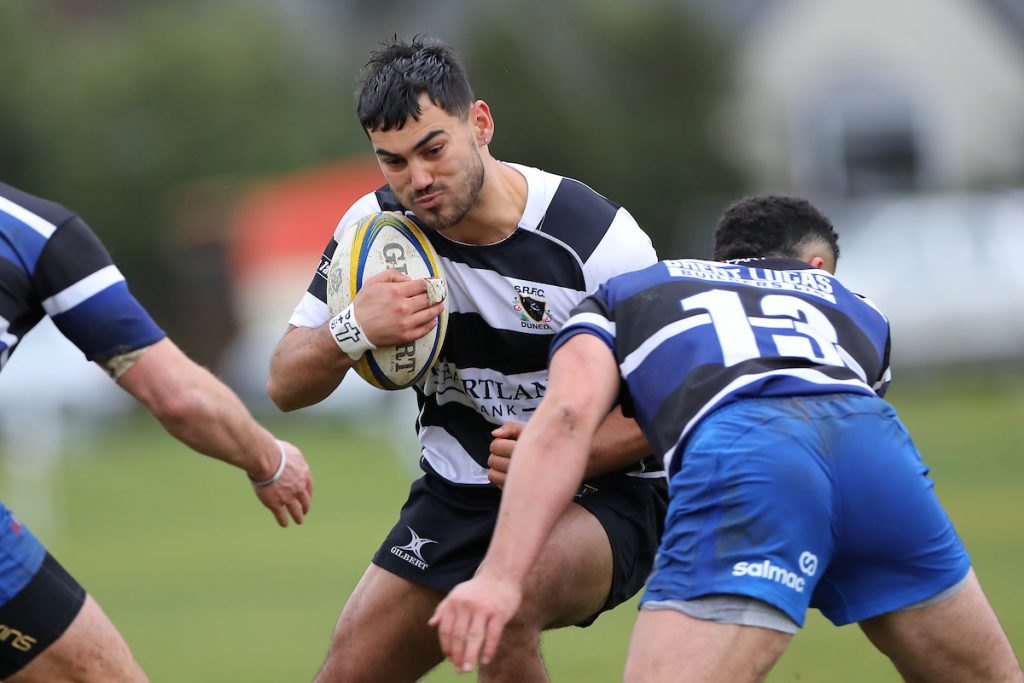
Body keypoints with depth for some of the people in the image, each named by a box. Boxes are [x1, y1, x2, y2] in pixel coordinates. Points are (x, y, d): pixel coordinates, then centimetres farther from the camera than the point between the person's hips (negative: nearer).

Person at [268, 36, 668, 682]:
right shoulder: (376, 226, -6)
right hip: (457, 499, 5)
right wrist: (353, 331, -26)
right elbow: (286, 385, -3)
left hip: (601, 492, -5)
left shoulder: (596, 236, -19)